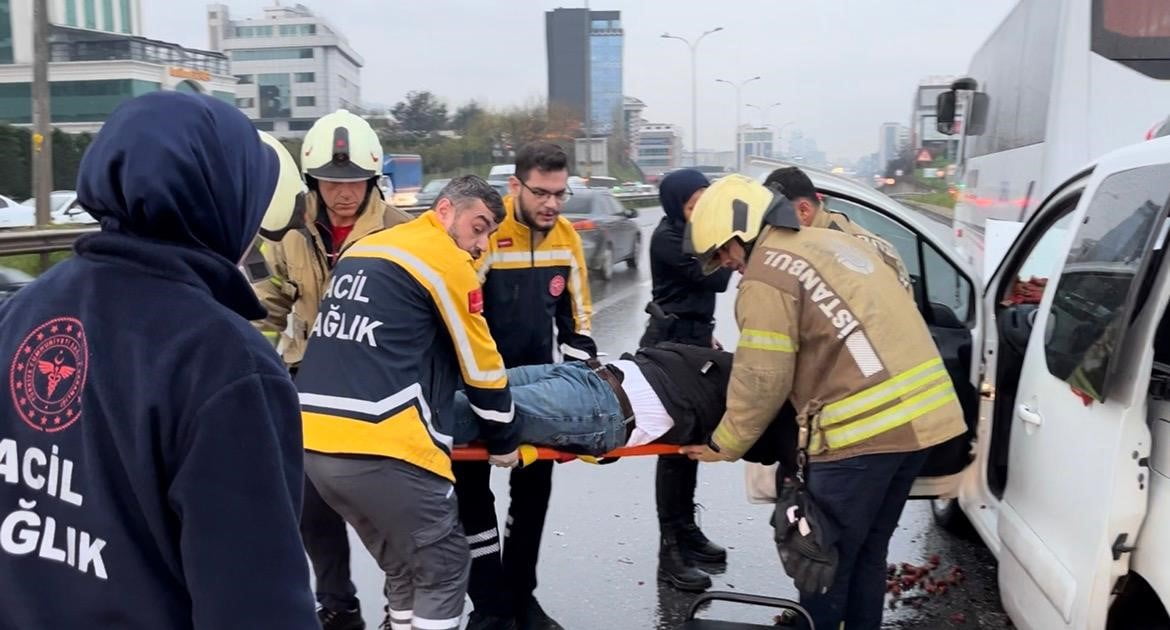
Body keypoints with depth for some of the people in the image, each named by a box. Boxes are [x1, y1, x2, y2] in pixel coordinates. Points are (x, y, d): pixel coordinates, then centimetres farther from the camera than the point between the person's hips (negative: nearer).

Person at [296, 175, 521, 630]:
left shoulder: (363, 251, 21)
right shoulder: (446, 263, -2)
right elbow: (480, 367, 2)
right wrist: (503, 441, 16)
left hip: (311, 440, 8)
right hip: (379, 446, -8)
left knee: (404, 567, 23)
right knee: (443, 567, 9)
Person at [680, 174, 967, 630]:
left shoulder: (767, 274, -7)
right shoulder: (830, 243, 21)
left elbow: (762, 379, -8)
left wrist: (725, 445, 5)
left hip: (862, 429, -9)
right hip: (923, 414, 9)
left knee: (824, 560, 6)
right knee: (867, 551, 21)